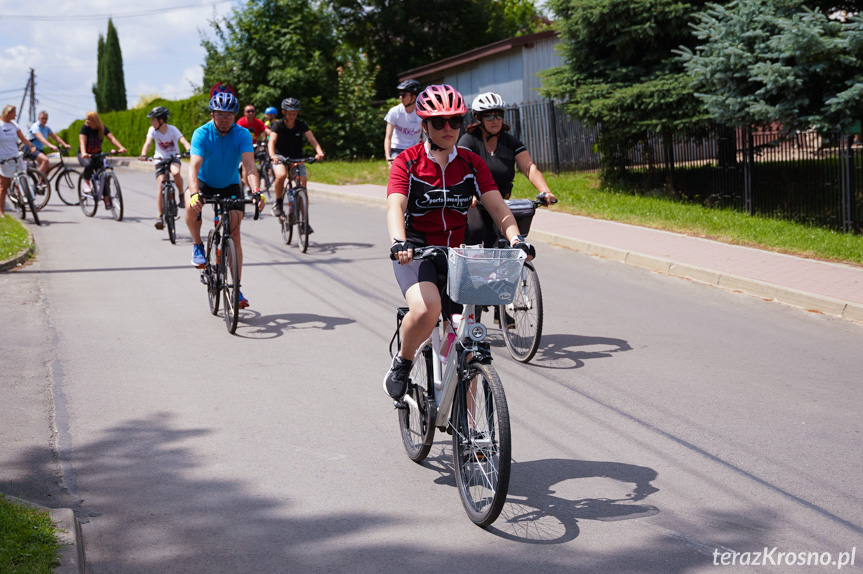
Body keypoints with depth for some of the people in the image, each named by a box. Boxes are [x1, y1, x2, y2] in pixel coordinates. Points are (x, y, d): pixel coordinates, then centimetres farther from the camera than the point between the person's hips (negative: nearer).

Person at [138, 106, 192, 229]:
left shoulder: (172, 129, -14)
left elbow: (183, 141, -26)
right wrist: (143, 155, -40)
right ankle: (160, 216, -10)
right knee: (160, 184, -12)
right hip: (160, 159, 2)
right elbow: (148, 143, -21)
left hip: (173, 158, -2)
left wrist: (190, 150, -47)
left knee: (176, 173, -35)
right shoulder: (153, 130, -8)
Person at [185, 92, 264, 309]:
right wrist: (194, 193, -52)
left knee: (234, 236, -9)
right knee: (192, 207, -36)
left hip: (230, 187, 1)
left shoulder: (242, 134, -18)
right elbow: (194, 166, -34)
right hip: (205, 184, -1)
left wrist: (257, 191, -48)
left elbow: (249, 165, -31)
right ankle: (198, 246, -9)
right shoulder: (202, 134, -21)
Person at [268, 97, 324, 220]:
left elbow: (311, 139, -22)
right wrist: (272, 155, -48)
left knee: (302, 185, -10)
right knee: (281, 175, -33)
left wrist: (319, 152, -42)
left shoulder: (301, 125, -9)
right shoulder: (278, 125, -13)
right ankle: (278, 204, -11)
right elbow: (272, 141, -27)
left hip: (297, 159, 2)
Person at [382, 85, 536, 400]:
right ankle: (401, 364, -6)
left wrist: (516, 238, -27)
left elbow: (497, 205, -7)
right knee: (426, 308, -35)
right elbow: (395, 207, -21)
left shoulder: (472, 163, 3)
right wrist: (399, 242, -42)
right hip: (416, 254, -4)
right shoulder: (407, 162, -7)